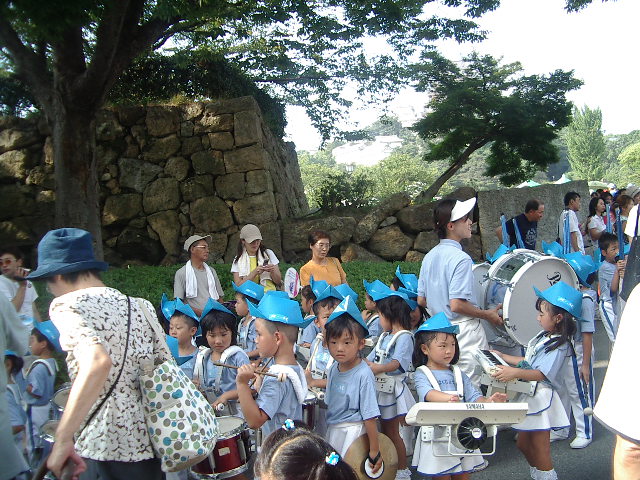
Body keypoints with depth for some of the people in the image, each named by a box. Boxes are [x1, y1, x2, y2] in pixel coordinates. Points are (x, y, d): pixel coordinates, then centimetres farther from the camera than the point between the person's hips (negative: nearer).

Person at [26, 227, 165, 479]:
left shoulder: (67, 305, -9)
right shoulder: (139, 306, 10)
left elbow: (97, 362, -27)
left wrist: (62, 440, -25)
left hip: (111, 447, -6)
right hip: (151, 439, 6)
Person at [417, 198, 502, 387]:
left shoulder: (429, 257, 7)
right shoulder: (461, 258, -19)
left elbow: (421, 300, 10)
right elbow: (457, 305, -24)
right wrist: (488, 315, -11)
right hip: (464, 331, -8)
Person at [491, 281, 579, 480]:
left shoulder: (558, 345, -19)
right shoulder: (544, 336, 10)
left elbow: (542, 374, -27)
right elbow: (530, 362, 19)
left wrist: (515, 372, -38)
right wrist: (504, 357, 21)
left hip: (540, 398, -10)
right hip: (529, 394, 10)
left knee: (540, 452, 0)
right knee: (523, 443, 20)